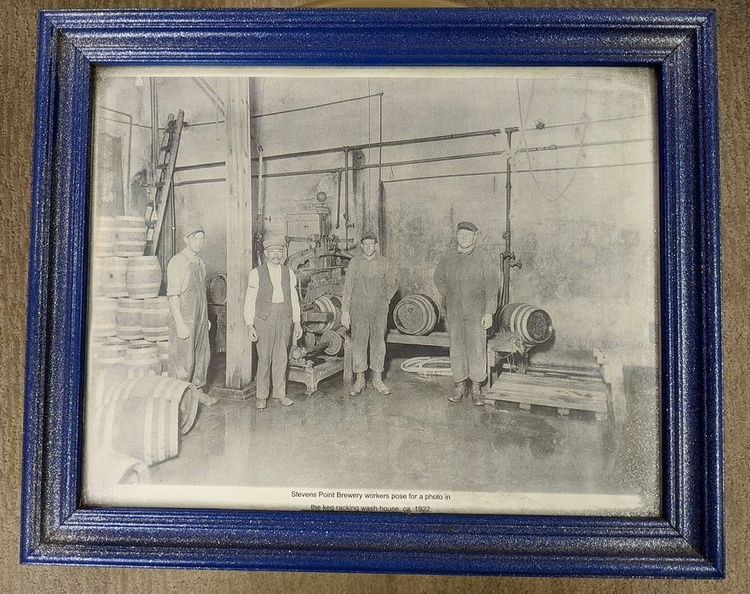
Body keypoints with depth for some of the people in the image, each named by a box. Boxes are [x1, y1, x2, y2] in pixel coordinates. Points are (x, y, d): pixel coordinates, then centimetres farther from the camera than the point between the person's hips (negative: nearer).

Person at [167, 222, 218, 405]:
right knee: (183, 359, -2)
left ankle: (198, 391, 29)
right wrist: (180, 323, -20)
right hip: (184, 317, -8)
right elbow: (173, 295, -16)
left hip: (200, 318, 8)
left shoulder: (200, 263, 13)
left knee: (203, 354, 14)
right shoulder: (177, 262, -11)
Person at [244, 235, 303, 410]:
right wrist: (250, 325, -7)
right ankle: (261, 396, 10)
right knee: (264, 358, -1)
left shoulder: (289, 274, 11)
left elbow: (294, 299, 14)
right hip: (264, 317, -3)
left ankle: (280, 393, 18)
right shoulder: (256, 273, 0)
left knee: (282, 356, 8)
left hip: (284, 317, 3)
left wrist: (297, 322, 9)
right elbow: (250, 301, -1)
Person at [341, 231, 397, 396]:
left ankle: (377, 380, 17)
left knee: (378, 343, 6)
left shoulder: (384, 262, 2)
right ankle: (359, 381, 13)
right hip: (359, 309, -1)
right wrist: (345, 311, -5)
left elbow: (392, 284, 17)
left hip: (379, 309, 1)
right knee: (358, 343, 2)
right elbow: (348, 287, -1)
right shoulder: (355, 262, -1)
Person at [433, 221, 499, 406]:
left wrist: (489, 312, -9)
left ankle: (476, 389, 12)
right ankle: (460, 386, 19)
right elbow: (438, 278, 20)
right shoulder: (449, 255, 4)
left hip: (476, 312, -2)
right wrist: (449, 296, 12)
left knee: (477, 348, -1)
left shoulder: (481, 258, -5)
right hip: (454, 312, 3)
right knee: (456, 347, 7)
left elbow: (492, 285, -5)